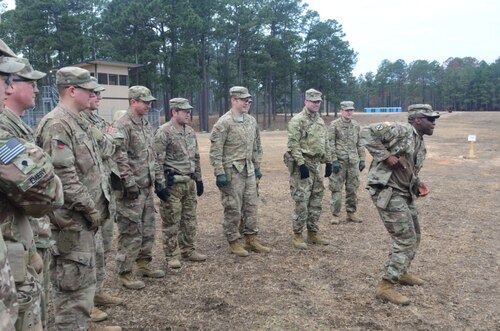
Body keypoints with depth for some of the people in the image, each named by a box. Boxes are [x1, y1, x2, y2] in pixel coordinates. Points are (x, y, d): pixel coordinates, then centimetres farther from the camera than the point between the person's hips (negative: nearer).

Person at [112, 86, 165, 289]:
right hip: (132, 188, -9)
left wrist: (153, 177, 18)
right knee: (131, 232, -2)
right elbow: (119, 158, -21)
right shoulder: (122, 126, -15)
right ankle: (124, 273, 10)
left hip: (147, 187, 9)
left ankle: (143, 264, 31)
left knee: (147, 229, 16)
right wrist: (130, 183, -22)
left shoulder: (145, 124, 13)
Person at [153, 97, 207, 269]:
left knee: (190, 219, 14)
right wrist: (160, 185, -19)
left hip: (189, 182, 8)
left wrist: (199, 179, 16)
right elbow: (157, 161, -16)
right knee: (171, 221, 2)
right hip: (172, 184, -7)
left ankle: (188, 250, 27)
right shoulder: (164, 132, -13)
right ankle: (171, 255, 13)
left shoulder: (190, 131, 11)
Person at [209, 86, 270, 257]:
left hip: (249, 170, 7)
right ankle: (233, 242, 16)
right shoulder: (224, 123, -13)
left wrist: (257, 166, 15)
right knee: (233, 208, 2)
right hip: (231, 171, -7)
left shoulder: (252, 121, 8)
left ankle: (251, 240, 23)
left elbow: (257, 145, 17)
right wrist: (219, 173, -18)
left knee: (251, 205, 11)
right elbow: (215, 151, -15)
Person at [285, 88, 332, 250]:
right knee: (301, 202, -6)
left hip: (316, 165, 8)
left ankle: (313, 233, 22)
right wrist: (301, 164, -22)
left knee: (316, 201, 12)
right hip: (302, 165, -8)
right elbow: (293, 145, -17)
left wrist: (328, 162, 13)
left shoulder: (320, 121, 15)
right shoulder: (297, 120, -11)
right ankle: (297, 235, 5)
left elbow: (325, 144, 19)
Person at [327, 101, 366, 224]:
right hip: (339, 161, -5)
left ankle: (351, 213, 20)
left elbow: (359, 144, 16)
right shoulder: (334, 125, -4)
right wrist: (334, 160, -14)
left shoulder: (356, 125, 12)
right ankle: (335, 215, 7)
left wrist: (362, 159, 10)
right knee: (336, 189, -1)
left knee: (353, 189, 9)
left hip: (353, 162, 5)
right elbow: (330, 144, -8)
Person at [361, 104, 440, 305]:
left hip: (404, 193, 10)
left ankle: (401, 273, 39)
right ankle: (386, 287, 0)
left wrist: (418, 183, 5)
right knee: (406, 240, -8)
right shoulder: (401, 130, -14)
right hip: (388, 192, -10)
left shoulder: (420, 143, 15)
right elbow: (367, 132, -21)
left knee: (413, 236, 20)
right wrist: (385, 156, -23)